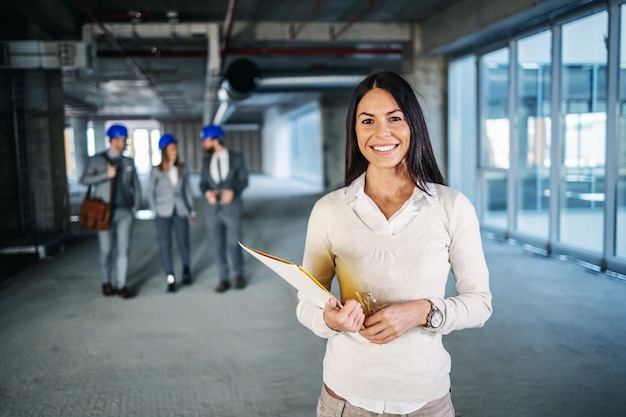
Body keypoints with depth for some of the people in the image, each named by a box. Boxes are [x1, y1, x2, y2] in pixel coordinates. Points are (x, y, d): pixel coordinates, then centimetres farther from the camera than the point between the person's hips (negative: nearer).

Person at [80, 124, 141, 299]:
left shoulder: (128, 162, 10)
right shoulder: (96, 159, 1)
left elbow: (136, 187, 13)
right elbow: (84, 180, -10)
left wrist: (135, 208, 4)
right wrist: (107, 175, -18)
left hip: (124, 212, 2)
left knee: (124, 249, -2)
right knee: (106, 250, 4)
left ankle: (121, 286, 6)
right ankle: (106, 282, 25)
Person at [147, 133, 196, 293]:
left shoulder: (183, 169, 4)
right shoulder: (156, 171, -1)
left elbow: (187, 189, 10)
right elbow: (150, 190, 8)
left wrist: (192, 210, 7)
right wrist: (154, 209, 0)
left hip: (180, 211, 1)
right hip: (163, 212, -1)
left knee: (183, 243, 1)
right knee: (165, 245, -5)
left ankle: (186, 269, 28)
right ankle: (170, 280, 2)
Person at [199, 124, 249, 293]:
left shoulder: (237, 158, -2)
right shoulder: (206, 160, 7)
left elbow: (243, 180, -2)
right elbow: (203, 183, 6)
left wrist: (232, 191, -22)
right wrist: (207, 193, -17)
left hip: (232, 208, -3)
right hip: (213, 209, 3)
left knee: (234, 245, -1)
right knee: (219, 247, 5)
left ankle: (239, 274, 23)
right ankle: (224, 279, 17)